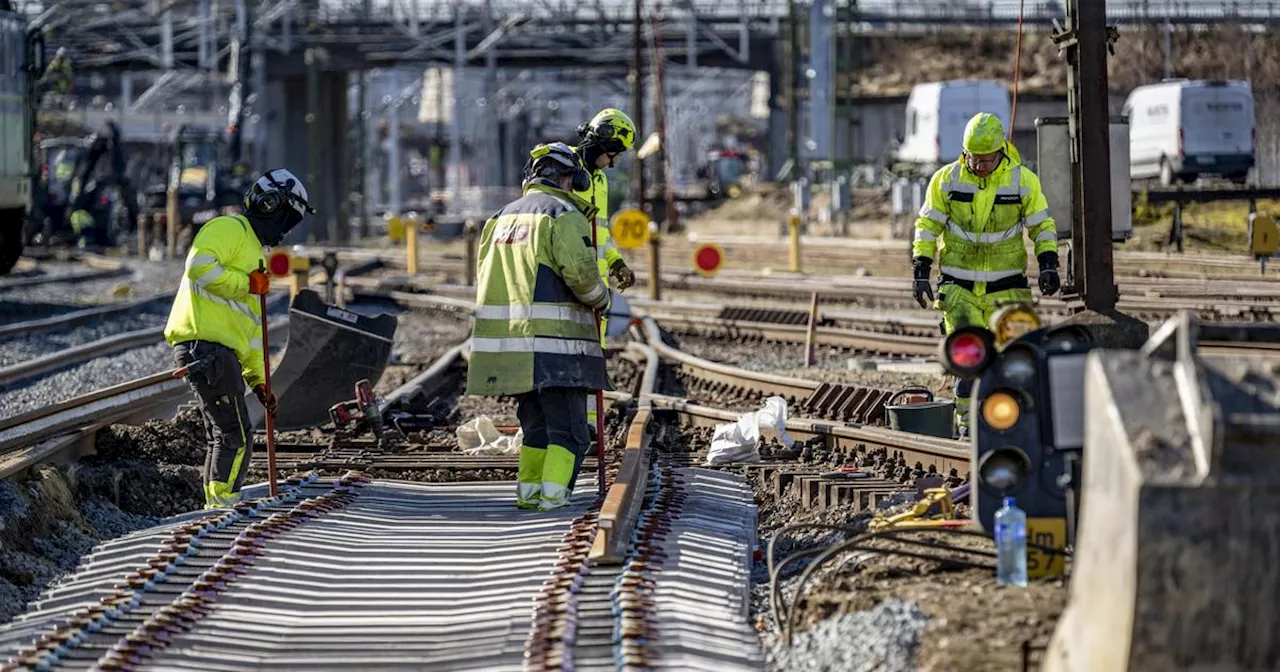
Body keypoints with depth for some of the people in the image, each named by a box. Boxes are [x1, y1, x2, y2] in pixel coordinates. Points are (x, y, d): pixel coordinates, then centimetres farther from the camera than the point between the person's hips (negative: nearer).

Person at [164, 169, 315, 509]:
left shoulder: (255, 251, 28)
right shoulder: (229, 228, -2)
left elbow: (252, 325, 29)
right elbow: (200, 266, -22)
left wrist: (257, 379, 24)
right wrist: (245, 284, -13)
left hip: (223, 350, 11)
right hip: (204, 344, -11)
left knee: (224, 437, 14)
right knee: (236, 436, -11)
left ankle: (216, 512, 19)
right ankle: (223, 507, -10)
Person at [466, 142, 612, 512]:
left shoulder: (501, 217, 18)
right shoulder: (563, 214, -5)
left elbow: (484, 276, 20)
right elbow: (580, 272, -15)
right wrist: (601, 299, 3)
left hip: (507, 339, 7)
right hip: (552, 341, -7)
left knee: (536, 425, 18)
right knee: (568, 429, -4)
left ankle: (528, 492, 14)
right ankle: (553, 497, -15)